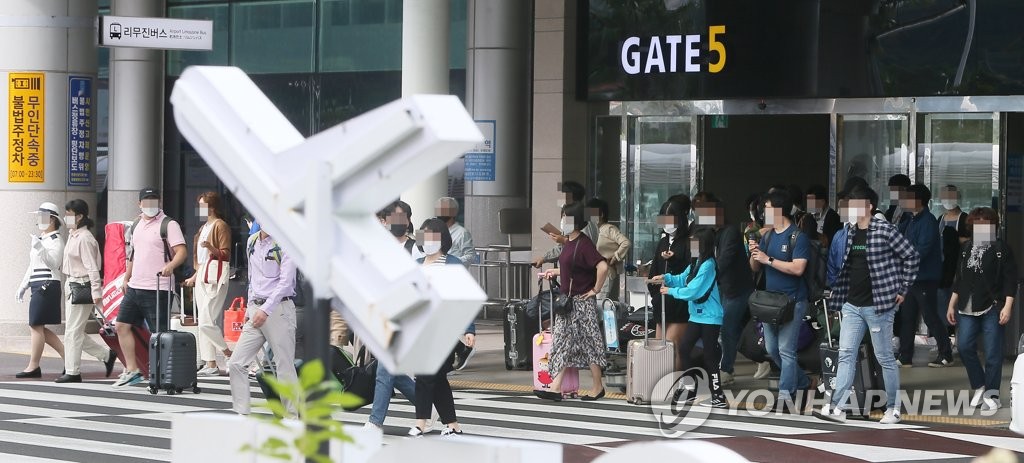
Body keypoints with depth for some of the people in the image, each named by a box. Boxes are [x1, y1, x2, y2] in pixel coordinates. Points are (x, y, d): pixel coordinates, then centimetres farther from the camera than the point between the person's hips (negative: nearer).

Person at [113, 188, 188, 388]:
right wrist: (126, 278, 25)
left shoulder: (168, 225, -7)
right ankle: (132, 371, 13)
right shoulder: (136, 226, 16)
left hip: (157, 289, -8)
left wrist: (170, 266, -35)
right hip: (135, 287, 8)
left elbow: (181, 251, -17)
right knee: (122, 326, 7)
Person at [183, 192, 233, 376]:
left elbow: (226, 254, -14)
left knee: (206, 322, -16)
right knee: (203, 322, 6)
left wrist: (212, 249, -31)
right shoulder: (204, 228, 22)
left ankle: (228, 354, -3)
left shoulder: (220, 225, -7)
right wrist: (194, 277, 27)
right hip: (202, 277, 10)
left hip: (215, 277, -10)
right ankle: (211, 365, 6)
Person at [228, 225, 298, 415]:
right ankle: (241, 414, 6)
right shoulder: (252, 242, 13)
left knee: (285, 367, -5)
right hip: (256, 309, 7)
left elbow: (285, 282, -13)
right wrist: (250, 308, 17)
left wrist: (266, 310, -18)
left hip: (278, 308, -7)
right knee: (236, 363, 1)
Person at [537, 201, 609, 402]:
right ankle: (556, 388, 5)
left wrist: (595, 289, -20)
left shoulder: (583, 244, -17)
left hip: (581, 301, -9)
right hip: (566, 300, 9)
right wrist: (555, 272, 18)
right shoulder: (569, 242, 10)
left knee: (589, 342, 1)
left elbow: (602, 267, -28)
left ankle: (598, 387, 11)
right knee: (562, 342, 6)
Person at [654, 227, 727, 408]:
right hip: (697, 315, 10)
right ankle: (689, 391, 21)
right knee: (684, 349, 11)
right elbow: (682, 279, 17)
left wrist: (671, 291, -12)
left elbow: (693, 291, -21)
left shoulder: (708, 265, -20)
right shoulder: (695, 263, 9)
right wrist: (666, 278, 1)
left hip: (710, 317, -10)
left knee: (710, 357, -5)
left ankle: (719, 398, 2)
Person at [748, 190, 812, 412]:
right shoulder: (768, 236, 12)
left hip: (792, 301, -8)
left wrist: (768, 259, -20)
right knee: (771, 349, 13)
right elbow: (755, 268, 15)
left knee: (786, 350, -9)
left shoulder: (798, 237, -10)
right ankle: (802, 381, 30)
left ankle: (786, 396, -5)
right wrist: (754, 254, -6)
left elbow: (798, 268, -21)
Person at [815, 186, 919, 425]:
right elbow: (836, 265, 21)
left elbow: (911, 256, -7)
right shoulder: (846, 234, 9)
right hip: (852, 305, 6)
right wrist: (837, 292, 11)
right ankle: (837, 407, -4)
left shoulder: (884, 231, -10)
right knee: (846, 355, -1)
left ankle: (893, 408, 14)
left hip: (878, 305, -6)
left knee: (885, 358, 3)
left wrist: (903, 289, -6)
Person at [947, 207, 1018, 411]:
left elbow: (1010, 280, -6)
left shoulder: (1002, 249, -2)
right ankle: (980, 387, 14)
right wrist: (952, 305, 17)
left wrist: (1007, 306, -14)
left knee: (992, 352, -3)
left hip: (993, 308, -5)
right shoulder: (967, 248, 14)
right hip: (969, 308, 5)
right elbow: (959, 279, 19)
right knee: (964, 346, -2)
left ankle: (992, 394, 5)